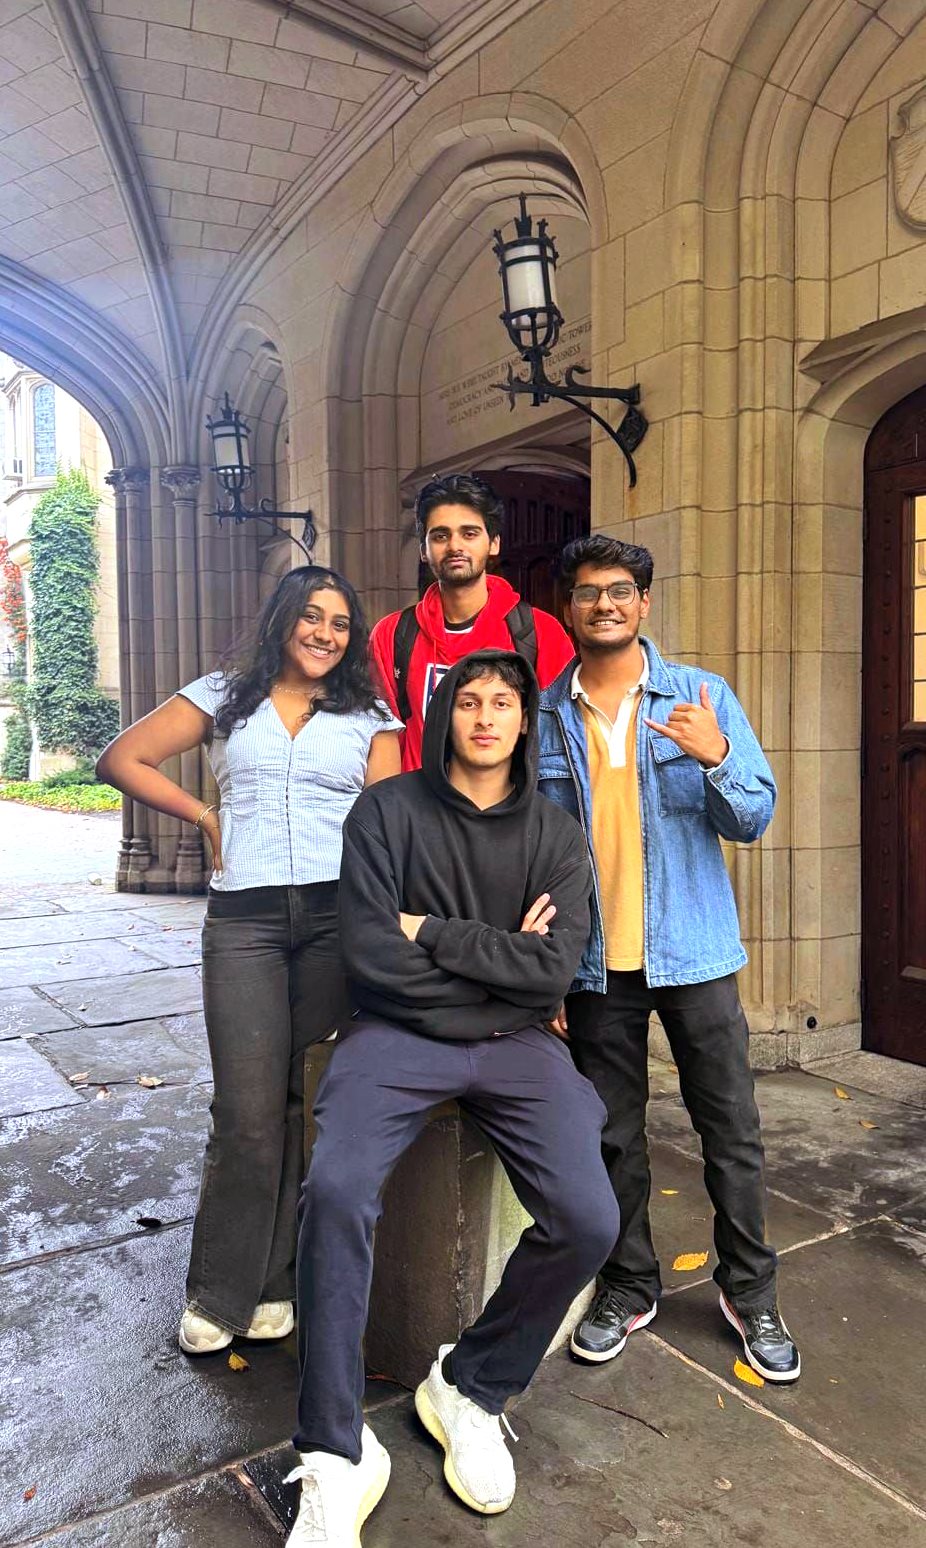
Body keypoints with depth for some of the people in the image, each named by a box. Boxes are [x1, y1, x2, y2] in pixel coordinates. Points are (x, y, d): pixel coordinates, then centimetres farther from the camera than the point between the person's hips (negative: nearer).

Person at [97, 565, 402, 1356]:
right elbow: (121, 760, 9)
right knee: (249, 1111, -2)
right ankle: (221, 1292, 18)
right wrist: (207, 819, 4)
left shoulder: (369, 718, 12)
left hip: (339, 917, 1)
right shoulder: (223, 697, 11)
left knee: (315, 1104, 6)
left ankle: (278, 1280, 25)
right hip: (244, 920, -1)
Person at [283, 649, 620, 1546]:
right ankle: (335, 1457, -9)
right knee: (336, 1190, -29)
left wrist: (431, 931, -9)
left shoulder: (557, 837, 6)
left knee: (588, 1222, -19)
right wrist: (500, 962, -5)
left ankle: (471, 1390, 8)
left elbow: (554, 970, -6)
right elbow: (371, 957, -9)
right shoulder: (387, 811, 0)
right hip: (398, 1033, -2)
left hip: (516, 1045, 2)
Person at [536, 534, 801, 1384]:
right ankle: (630, 1286, 33)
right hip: (595, 960, 1)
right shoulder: (544, 714, 2)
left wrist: (716, 758, -25)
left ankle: (750, 1292, 30)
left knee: (732, 1127, 8)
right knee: (612, 1134, 13)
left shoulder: (702, 695, -1)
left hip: (694, 951, -1)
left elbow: (755, 819, -4)